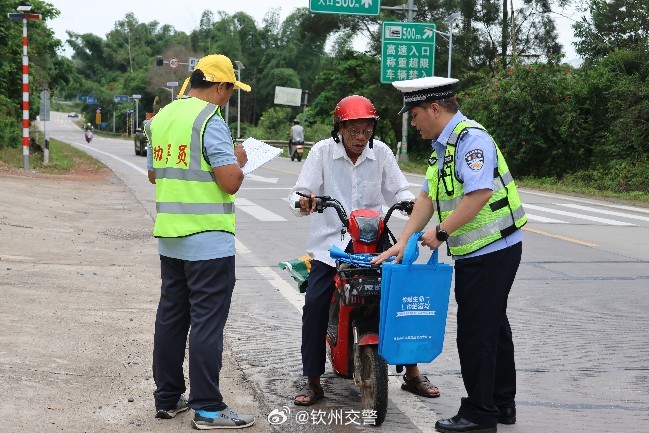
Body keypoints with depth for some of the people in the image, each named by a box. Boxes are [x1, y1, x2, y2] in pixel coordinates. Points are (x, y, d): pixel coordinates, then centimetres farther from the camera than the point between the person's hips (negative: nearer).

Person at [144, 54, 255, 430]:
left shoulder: (162, 118, 10)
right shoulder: (210, 120, -15)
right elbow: (230, 182, -20)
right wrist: (238, 160, -1)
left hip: (169, 237, 8)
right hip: (208, 240, -8)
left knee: (171, 316, 14)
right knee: (208, 322, -3)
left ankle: (168, 398, 22)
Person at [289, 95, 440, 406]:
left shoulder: (380, 152, 2)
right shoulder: (322, 151, -5)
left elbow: (397, 190, 5)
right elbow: (300, 191, -8)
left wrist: (410, 201, -18)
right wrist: (303, 201, -32)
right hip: (330, 242, -2)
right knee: (315, 305, -15)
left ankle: (412, 373, 11)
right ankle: (313, 382, -2)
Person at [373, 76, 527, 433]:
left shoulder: (472, 139, -18)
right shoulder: (443, 146, 14)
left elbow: (479, 195, -28)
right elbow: (428, 197, 13)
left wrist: (441, 232, -20)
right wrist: (403, 241, 5)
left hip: (491, 252, -10)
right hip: (477, 253, 10)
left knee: (475, 332, -3)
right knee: (492, 326, 18)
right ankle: (502, 403, 31)